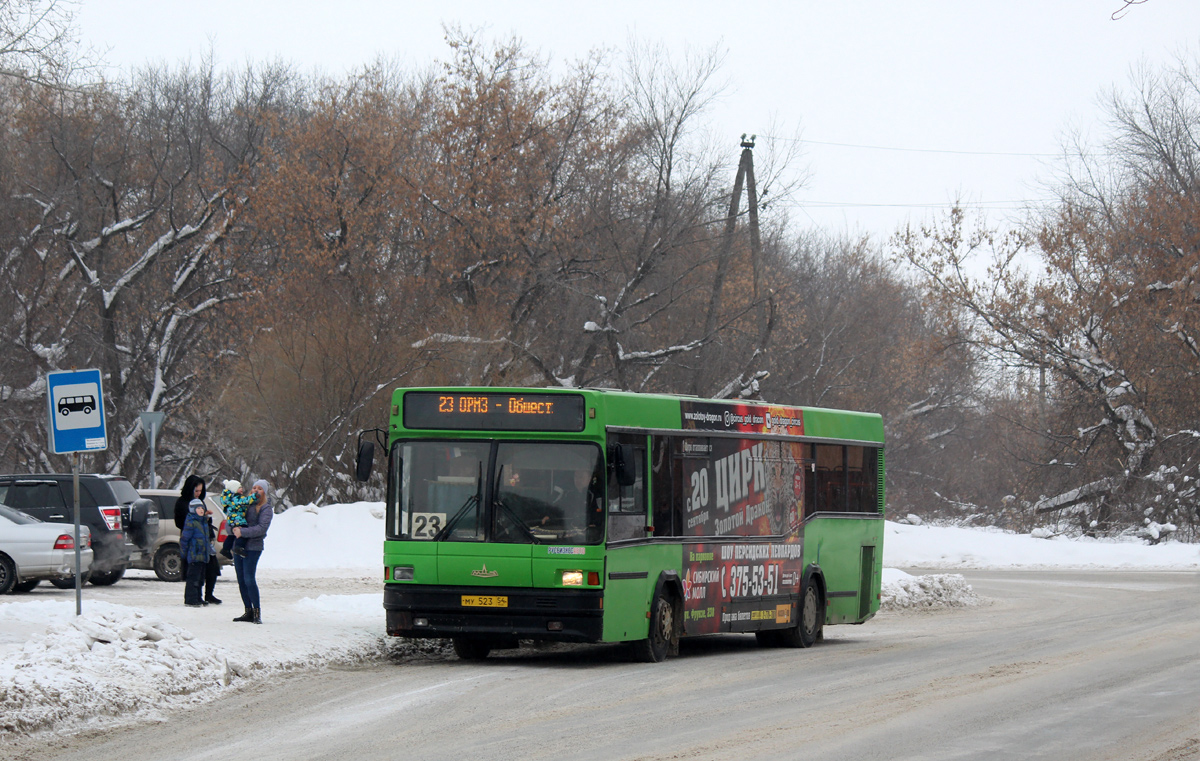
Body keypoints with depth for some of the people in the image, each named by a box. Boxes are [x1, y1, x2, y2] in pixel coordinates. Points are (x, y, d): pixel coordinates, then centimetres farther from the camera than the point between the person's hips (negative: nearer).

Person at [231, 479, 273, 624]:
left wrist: (243, 532, -21)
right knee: (241, 580, 6)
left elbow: (262, 528, -15)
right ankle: (248, 612, 13)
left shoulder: (266, 508, -3)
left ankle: (257, 611, -8)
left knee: (249, 579, -14)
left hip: (253, 547, -6)